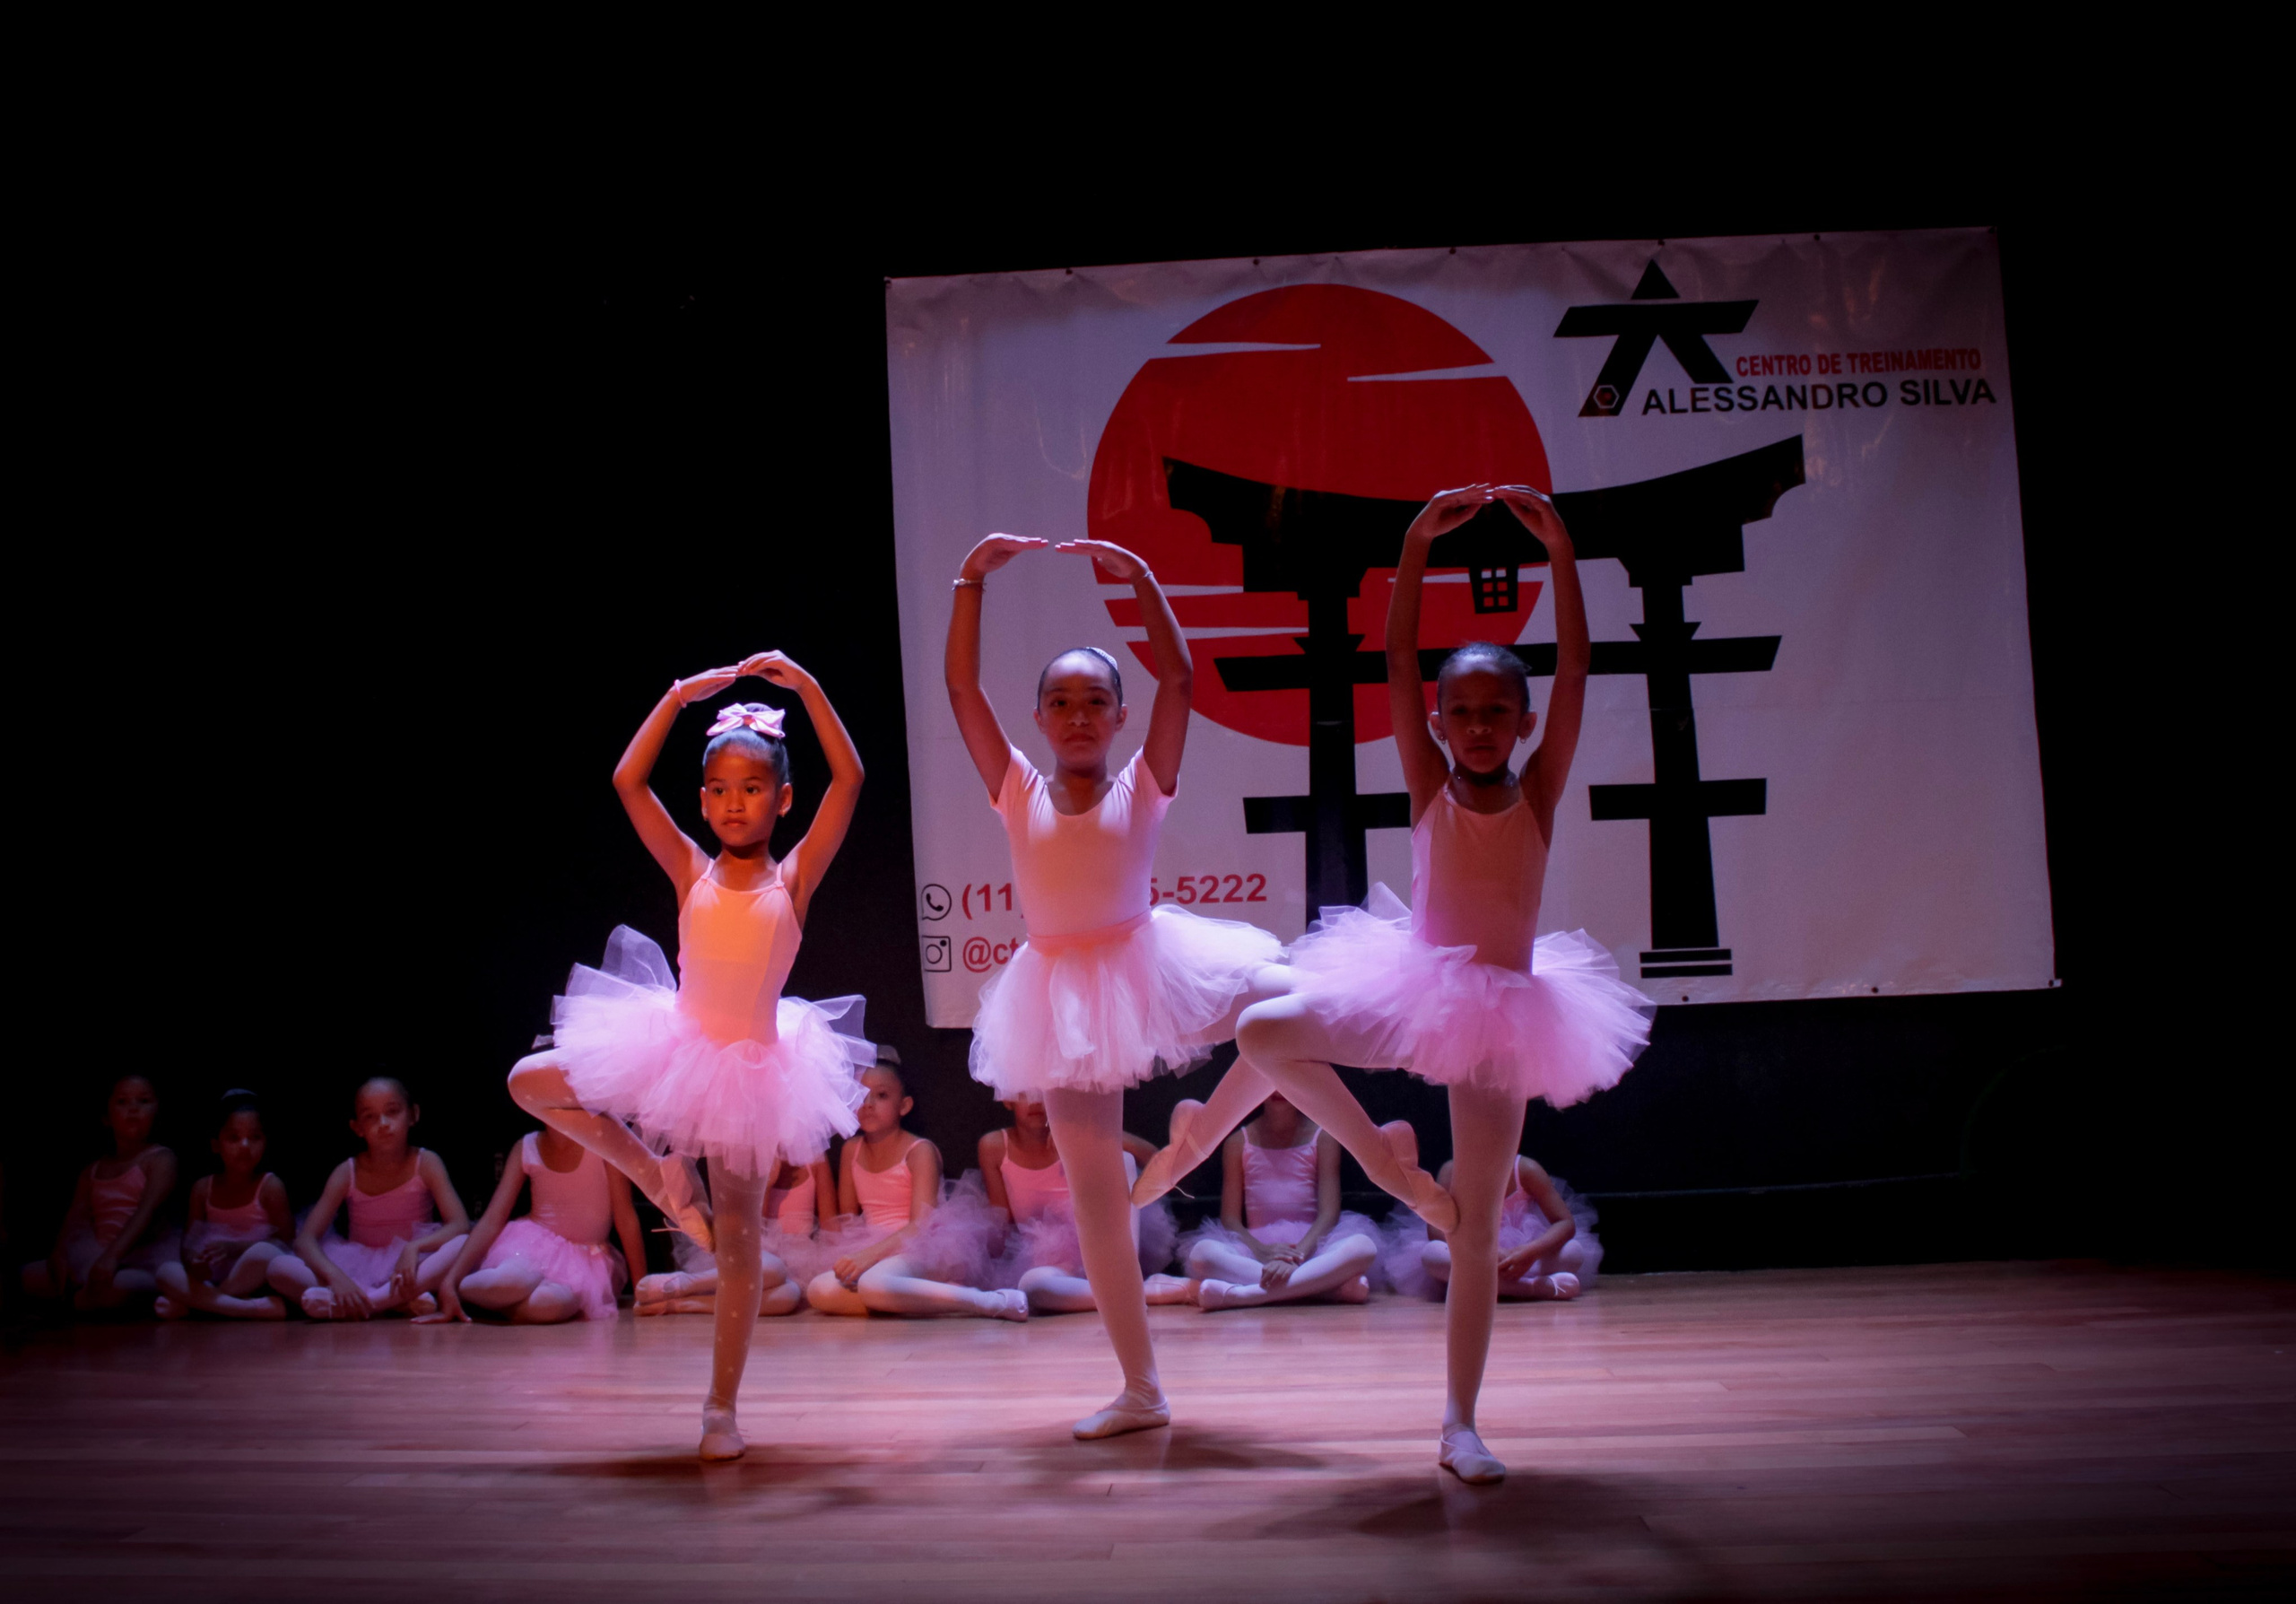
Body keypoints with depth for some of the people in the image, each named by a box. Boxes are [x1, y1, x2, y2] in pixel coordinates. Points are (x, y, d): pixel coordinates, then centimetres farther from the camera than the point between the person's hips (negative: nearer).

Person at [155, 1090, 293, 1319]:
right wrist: (191, 1261, -24)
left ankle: (187, 1306, -19)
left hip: (254, 1277, -4)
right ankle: (257, 1308, -36)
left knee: (262, 1253, -35)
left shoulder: (270, 1186, -4)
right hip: (212, 1277, 4)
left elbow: (286, 1240, -9)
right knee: (165, 1272, -22)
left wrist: (235, 1246, -24)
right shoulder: (203, 1188, 7)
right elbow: (189, 1242, 2)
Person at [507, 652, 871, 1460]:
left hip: (751, 1061, -3)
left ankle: (722, 1408, 15)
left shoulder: (794, 876, -7)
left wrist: (807, 687, -20)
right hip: (678, 1045, 3)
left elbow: (849, 779, -17)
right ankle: (654, 1174, 10)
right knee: (531, 1083, -3)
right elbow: (628, 782, -9)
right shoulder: (692, 871, -1)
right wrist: (680, 696, -11)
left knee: (737, 1241, 2)